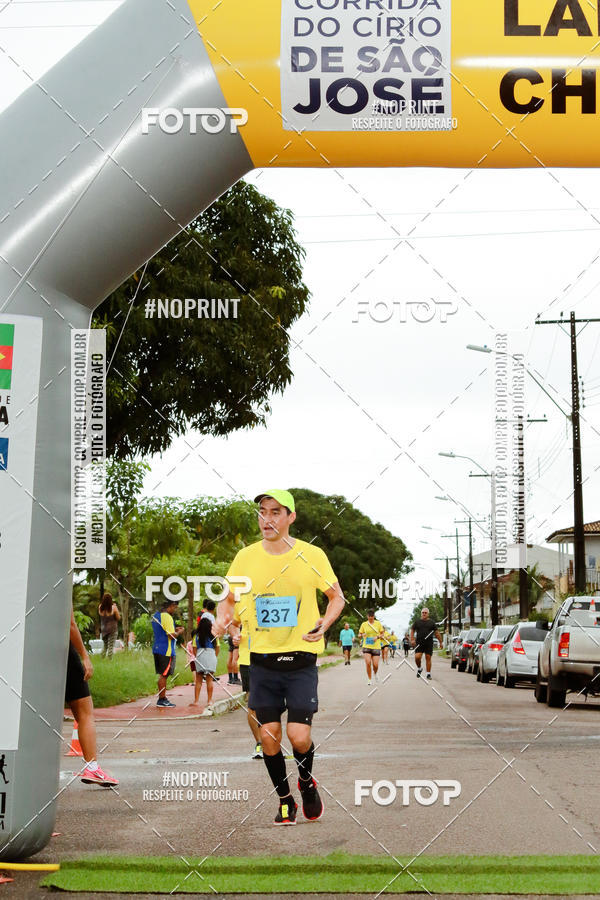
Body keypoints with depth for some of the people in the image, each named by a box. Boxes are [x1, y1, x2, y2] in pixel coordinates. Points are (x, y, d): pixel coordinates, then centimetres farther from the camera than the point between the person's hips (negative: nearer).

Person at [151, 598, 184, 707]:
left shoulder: (156, 615, 14)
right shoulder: (167, 617, -16)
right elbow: (172, 635, -19)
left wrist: (174, 630, 19)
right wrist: (179, 632, 0)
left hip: (157, 649, 9)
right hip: (166, 651, -9)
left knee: (162, 675, 14)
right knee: (163, 675, -4)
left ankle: (163, 698, 18)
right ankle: (161, 699, -1)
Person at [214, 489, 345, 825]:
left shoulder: (312, 555, -4)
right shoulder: (246, 557, 1)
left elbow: (337, 596, 7)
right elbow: (229, 599, 14)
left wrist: (325, 622, -13)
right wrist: (223, 618, -8)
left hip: (301, 661, -2)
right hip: (262, 661, 2)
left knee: (299, 737, -9)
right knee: (269, 735, 2)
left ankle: (307, 782, 24)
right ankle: (285, 800, 24)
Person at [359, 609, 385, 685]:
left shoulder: (378, 623, 4)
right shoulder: (364, 624, 4)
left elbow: (382, 634, 9)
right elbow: (359, 635, 10)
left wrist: (377, 637, -11)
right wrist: (362, 635, -13)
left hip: (376, 646, 0)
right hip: (366, 646, 0)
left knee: (375, 665, -5)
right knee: (368, 663, -13)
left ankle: (375, 673, 31)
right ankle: (369, 679, 4)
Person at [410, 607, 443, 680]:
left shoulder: (431, 623, 8)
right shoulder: (417, 622, 8)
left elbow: (437, 633, 10)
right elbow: (412, 630, 13)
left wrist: (440, 642, 7)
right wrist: (412, 639, 0)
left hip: (429, 644, 0)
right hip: (419, 643, 0)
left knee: (428, 658, -1)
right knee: (417, 657, -13)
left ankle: (428, 674, 6)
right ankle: (419, 669, 14)